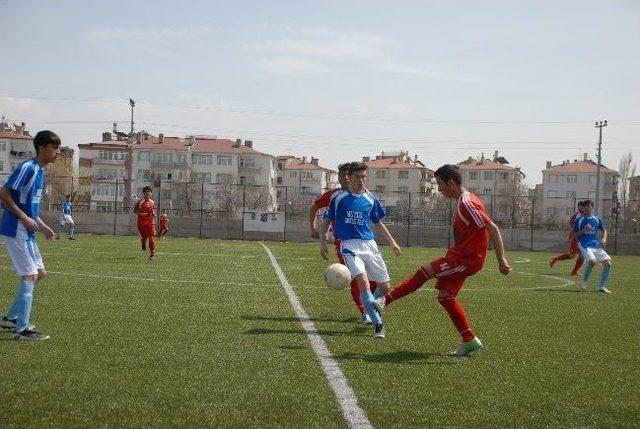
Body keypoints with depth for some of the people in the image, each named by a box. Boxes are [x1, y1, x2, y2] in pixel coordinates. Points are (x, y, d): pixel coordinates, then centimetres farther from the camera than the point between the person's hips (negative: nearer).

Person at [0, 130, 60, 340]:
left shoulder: (40, 171, 14)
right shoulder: (27, 167, -15)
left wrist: (42, 226, 16)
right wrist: (24, 218, -21)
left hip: (26, 232, 10)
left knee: (39, 273, 15)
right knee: (30, 276, -8)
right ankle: (22, 329, -3)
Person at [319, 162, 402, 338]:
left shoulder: (370, 199, 11)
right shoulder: (339, 198, 1)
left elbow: (377, 222, 24)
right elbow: (326, 221, 7)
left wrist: (392, 241, 22)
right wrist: (323, 242, -4)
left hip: (369, 244, 5)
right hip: (349, 245, -4)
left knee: (384, 287, 4)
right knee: (363, 281, -26)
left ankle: (372, 310, 34)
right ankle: (378, 325, -24)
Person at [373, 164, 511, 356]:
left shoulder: (467, 204, -20)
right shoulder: (463, 201, 11)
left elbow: (492, 229, -24)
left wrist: (501, 260, -23)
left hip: (466, 260, -10)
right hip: (460, 256, 10)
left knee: (425, 271, -12)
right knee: (445, 295, 9)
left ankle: (385, 300, -4)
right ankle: (469, 340, 13)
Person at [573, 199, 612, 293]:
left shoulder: (596, 219, 12)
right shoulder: (579, 221, 3)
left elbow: (604, 230, 20)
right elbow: (574, 236, 3)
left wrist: (603, 239, 0)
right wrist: (583, 231, -14)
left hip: (596, 246, 4)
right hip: (585, 246, -4)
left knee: (608, 263, -12)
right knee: (592, 261, -30)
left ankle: (602, 287, 0)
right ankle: (584, 282, -5)